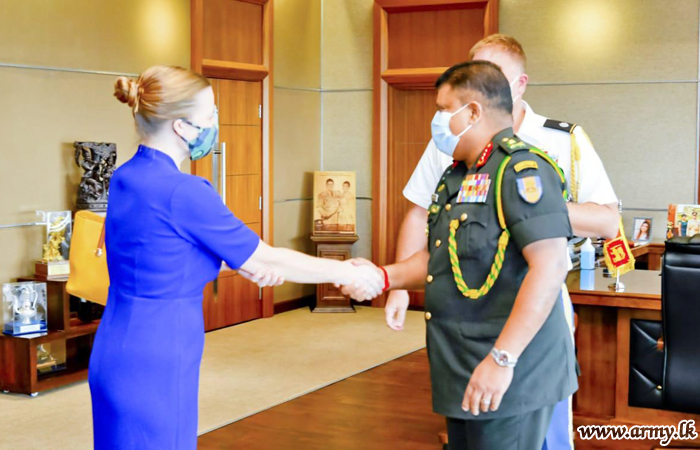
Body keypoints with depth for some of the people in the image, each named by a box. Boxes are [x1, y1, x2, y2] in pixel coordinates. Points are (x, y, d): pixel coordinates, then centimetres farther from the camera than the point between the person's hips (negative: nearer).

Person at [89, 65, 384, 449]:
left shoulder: (127, 178, 4)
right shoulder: (180, 191, -21)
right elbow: (268, 259, -12)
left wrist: (247, 263, 0)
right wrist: (351, 274, -1)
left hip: (118, 354, 9)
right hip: (152, 368, -9)